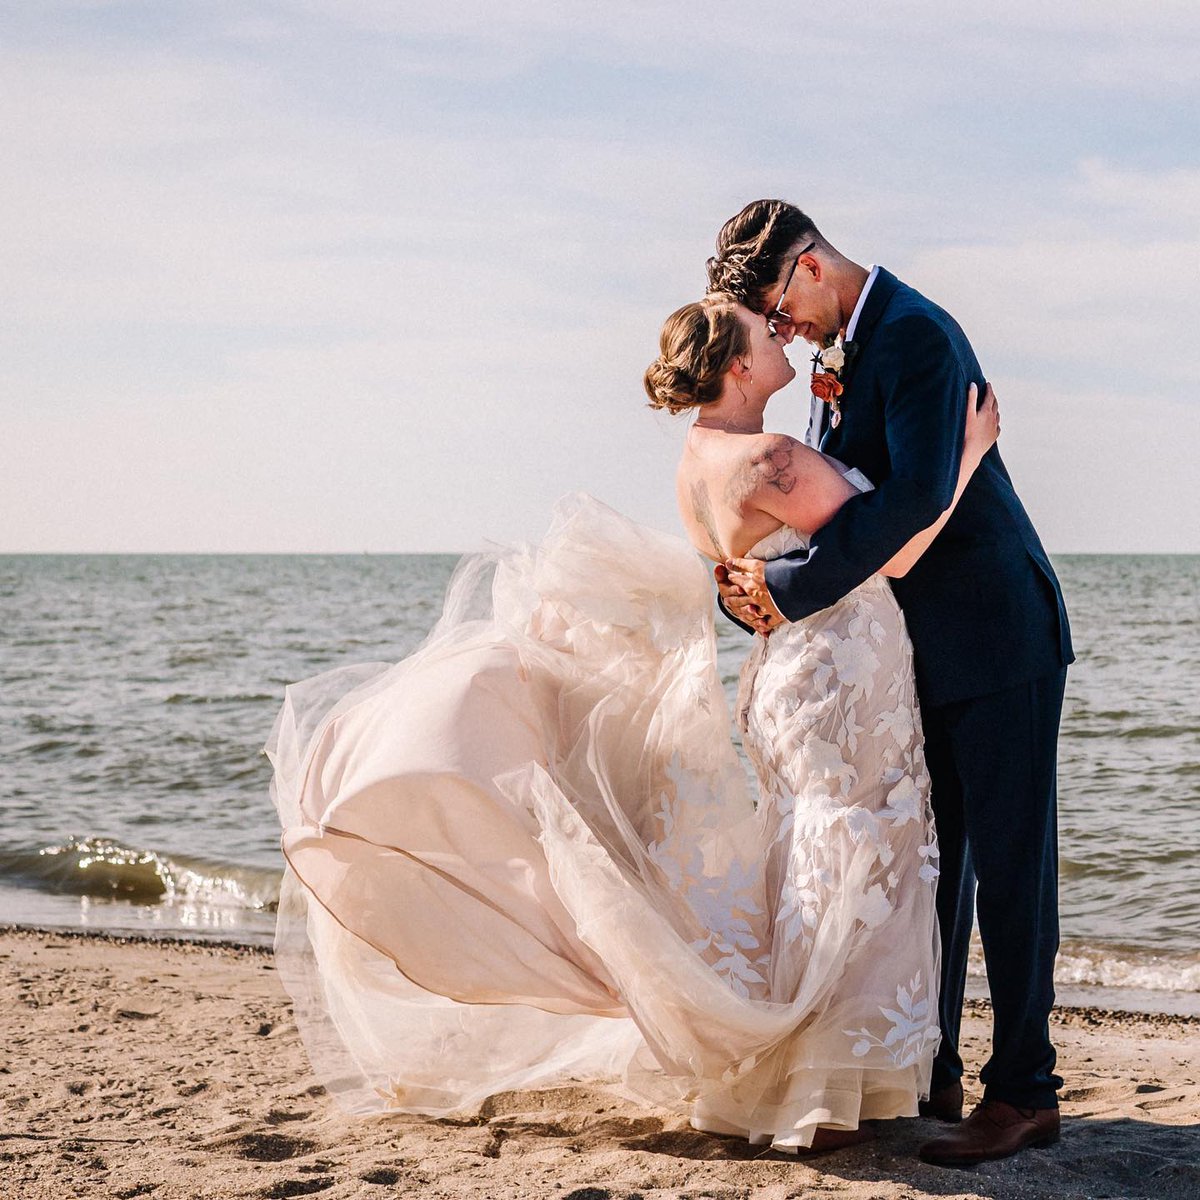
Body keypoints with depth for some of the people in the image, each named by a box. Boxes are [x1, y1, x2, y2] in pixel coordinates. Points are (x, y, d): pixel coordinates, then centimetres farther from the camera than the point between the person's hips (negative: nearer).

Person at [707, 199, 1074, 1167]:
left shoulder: (917, 335, -18)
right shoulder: (839, 354, 12)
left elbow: (915, 498, -28)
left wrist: (795, 589, -22)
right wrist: (758, 574, -4)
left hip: (996, 638, -9)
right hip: (925, 647, 9)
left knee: (1008, 860, -5)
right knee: (927, 861, 12)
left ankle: (1024, 1093, 1)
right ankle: (931, 1073, 21)